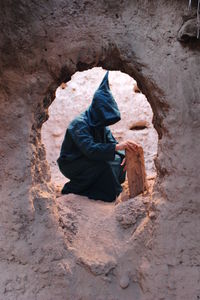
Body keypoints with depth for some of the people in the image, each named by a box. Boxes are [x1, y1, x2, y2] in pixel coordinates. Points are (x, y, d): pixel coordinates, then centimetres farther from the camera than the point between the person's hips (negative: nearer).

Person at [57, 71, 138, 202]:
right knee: (102, 164, -31)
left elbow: (111, 141, -1)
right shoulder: (79, 124, -26)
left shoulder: (100, 123, -1)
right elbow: (89, 148, -40)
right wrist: (117, 147, -49)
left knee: (121, 159, -7)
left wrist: (124, 155, -20)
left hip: (87, 160, 7)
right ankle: (73, 188, -12)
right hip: (70, 164, -7)